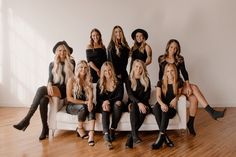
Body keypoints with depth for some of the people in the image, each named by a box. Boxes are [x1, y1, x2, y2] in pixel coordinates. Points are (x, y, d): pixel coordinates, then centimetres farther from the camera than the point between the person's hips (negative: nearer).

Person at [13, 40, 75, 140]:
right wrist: (49, 85, -18)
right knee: (43, 100, -34)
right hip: (53, 89, 3)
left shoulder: (71, 62, 9)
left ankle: (27, 119, -30)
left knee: (41, 89, -31)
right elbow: (50, 78, 5)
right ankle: (45, 128, -23)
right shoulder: (52, 64, 15)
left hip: (65, 89, -3)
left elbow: (72, 77, 1)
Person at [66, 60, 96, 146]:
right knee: (83, 107, -35)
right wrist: (84, 102, -19)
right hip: (72, 106, -3)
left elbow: (91, 94, -5)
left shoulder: (88, 81, 8)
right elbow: (69, 98, -11)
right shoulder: (72, 80, -6)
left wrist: (90, 101, -30)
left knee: (92, 106, -30)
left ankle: (91, 135, -42)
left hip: (84, 105, 3)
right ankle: (79, 129, -10)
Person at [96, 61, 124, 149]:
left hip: (115, 105, 0)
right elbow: (98, 98, 0)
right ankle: (106, 135, -49)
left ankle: (112, 130, -29)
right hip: (104, 105, 0)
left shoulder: (118, 82, -1)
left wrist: (108, 101, -24)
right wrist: (104, 103, -23)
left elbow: (120, 97, -9)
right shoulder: (100, 83, 4)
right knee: (105, 109, -34)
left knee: (118, 104, -34)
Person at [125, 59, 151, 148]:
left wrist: (142, 104, -15)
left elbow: (147, 95, 3)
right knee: (134, 106, -36)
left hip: (143, 103, 1)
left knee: (143, 110, -33)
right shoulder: (129, 80, 3)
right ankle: (134, 134, -46)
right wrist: (138, 103, -27)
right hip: (133, 104, -1)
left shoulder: (146, 80, 8)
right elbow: (130, 95, -10)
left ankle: (130, 136, -34)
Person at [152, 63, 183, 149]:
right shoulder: (160, 83, 6)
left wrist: (176, 98, -4)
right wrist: (162, 104, -30)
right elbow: (158, 96, -7)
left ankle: (161, 136, -41)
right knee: (156, 107, -36)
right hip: (162, 106, 1)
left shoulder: (179, 82, 6)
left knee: (166, 111, -37)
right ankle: (165, 136, -39)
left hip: (171, 109, 0)